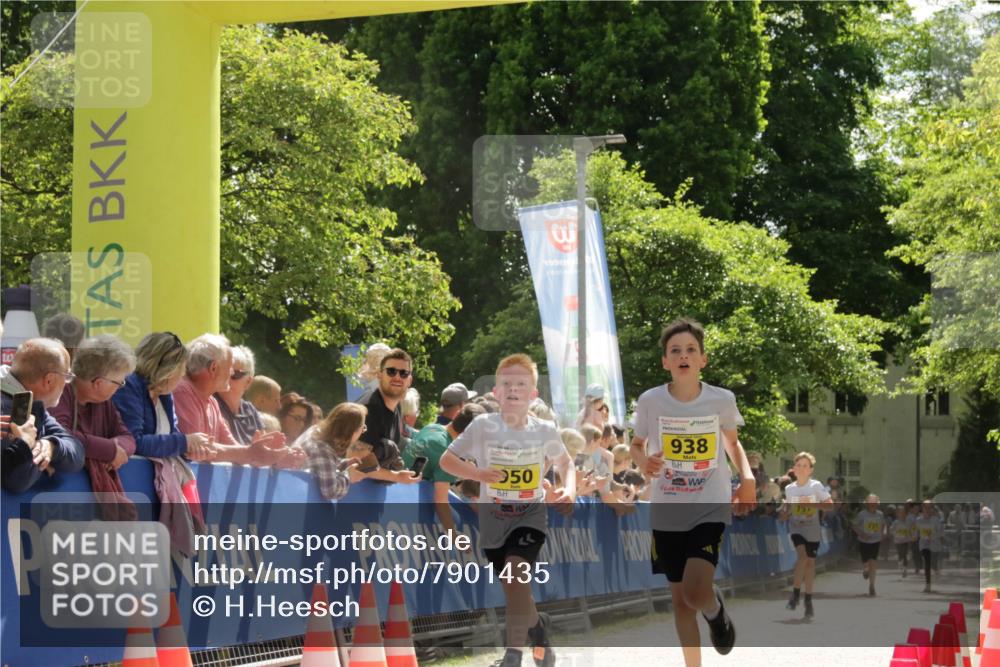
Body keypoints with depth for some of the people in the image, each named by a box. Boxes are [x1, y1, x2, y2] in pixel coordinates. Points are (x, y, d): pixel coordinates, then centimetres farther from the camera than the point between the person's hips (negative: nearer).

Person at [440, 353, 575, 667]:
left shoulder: (545, 431, -6)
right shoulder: (482, 426, -10)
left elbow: (565, 462, 13)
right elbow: (446, 460, -5)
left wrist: (569, 489, -7)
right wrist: (478, 473, -22)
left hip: (530, 515, -2)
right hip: (493, 519, 2)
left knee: (516, 578, -24)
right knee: (514, 592, 12)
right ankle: (538, 627, 42)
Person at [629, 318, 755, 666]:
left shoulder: (722, 400, -6)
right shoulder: (650, 400, -7)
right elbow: (637, 445, 9)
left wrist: (747, 477, -4)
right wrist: (644, 461, -14)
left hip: (710, 508, -2)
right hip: (666, 513, 2)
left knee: (696, 591, -20)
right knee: (680, 597, 9)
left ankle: (715, 609, 17)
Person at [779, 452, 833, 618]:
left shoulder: (816, 486, -7)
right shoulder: (789, 489, 3)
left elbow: (830, 504, -13)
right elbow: (785, 513, 12)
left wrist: (810, 504, -23)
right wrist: (784, 512, -11)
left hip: (813, 529, 0)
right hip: (796, 528, 0)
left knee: (810, 562, 5)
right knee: (802, 555, -24)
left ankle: (808, 600, 18)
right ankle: (796, 592, -12)